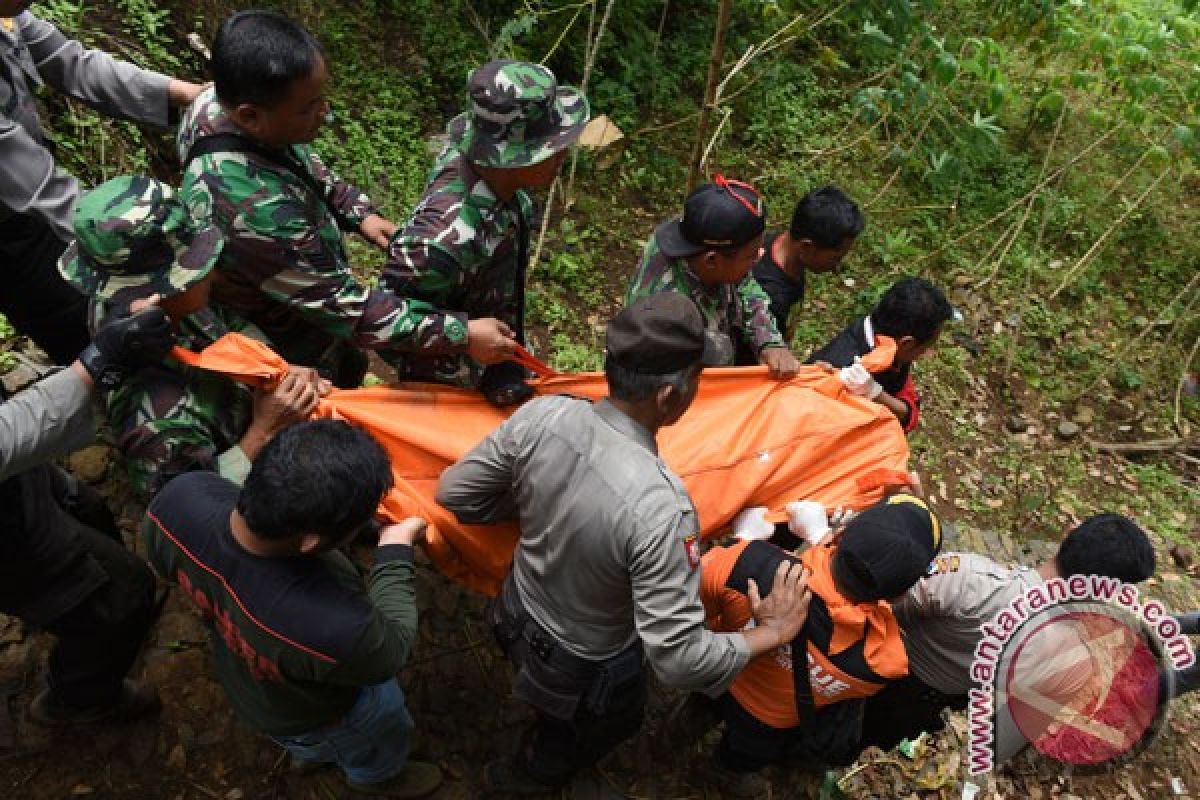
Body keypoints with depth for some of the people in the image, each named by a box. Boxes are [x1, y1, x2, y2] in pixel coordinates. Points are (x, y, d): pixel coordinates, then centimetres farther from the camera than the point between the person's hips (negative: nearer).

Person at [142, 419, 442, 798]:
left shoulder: (179, 496, -36)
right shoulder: (334, 626, -51)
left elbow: (164, 560, -9)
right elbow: (387, 654, -25)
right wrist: (396, 550, -16)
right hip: (314, 714, -4)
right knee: (385, 726, 32)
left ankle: (309, 752, 71)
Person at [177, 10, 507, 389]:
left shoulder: (223, 102, -19)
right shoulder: (251, 209, -44)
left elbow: (306, 163, 4)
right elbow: (346, 308, -35)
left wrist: (358, 212, -6)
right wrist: (462, 333, -30)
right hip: (285, 365, -7)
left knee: (350, 368, 31)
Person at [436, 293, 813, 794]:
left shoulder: (543, 414, -26)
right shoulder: (656, 507, -42)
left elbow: (454, 492, -13)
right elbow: (679, 658, -35)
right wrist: (773, 632, -20)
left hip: (519, 614, 5)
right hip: (585, 666, -4)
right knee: (611, 723, 33)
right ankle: (530, 776, 61)